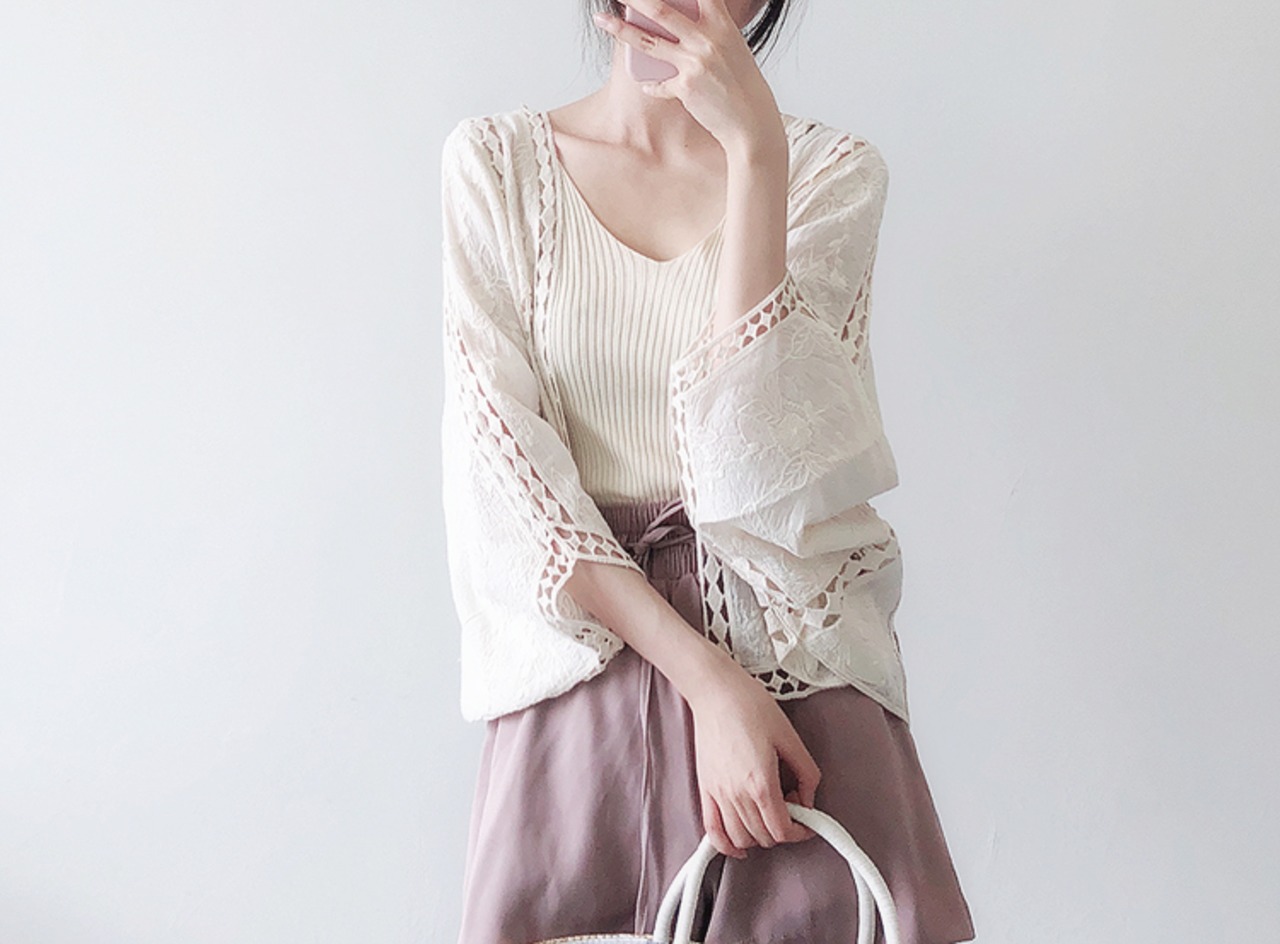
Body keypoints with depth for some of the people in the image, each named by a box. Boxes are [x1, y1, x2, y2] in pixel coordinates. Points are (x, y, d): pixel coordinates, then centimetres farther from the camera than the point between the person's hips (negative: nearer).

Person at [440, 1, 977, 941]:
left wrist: (755, 150, -18)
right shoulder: (495, 159, 2)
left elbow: (761, 452, -14)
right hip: (585, 643, 1)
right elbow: (502, 461, -7)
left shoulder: (834, 171, 1)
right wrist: (707, 681, -15)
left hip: (794, 652, 0)